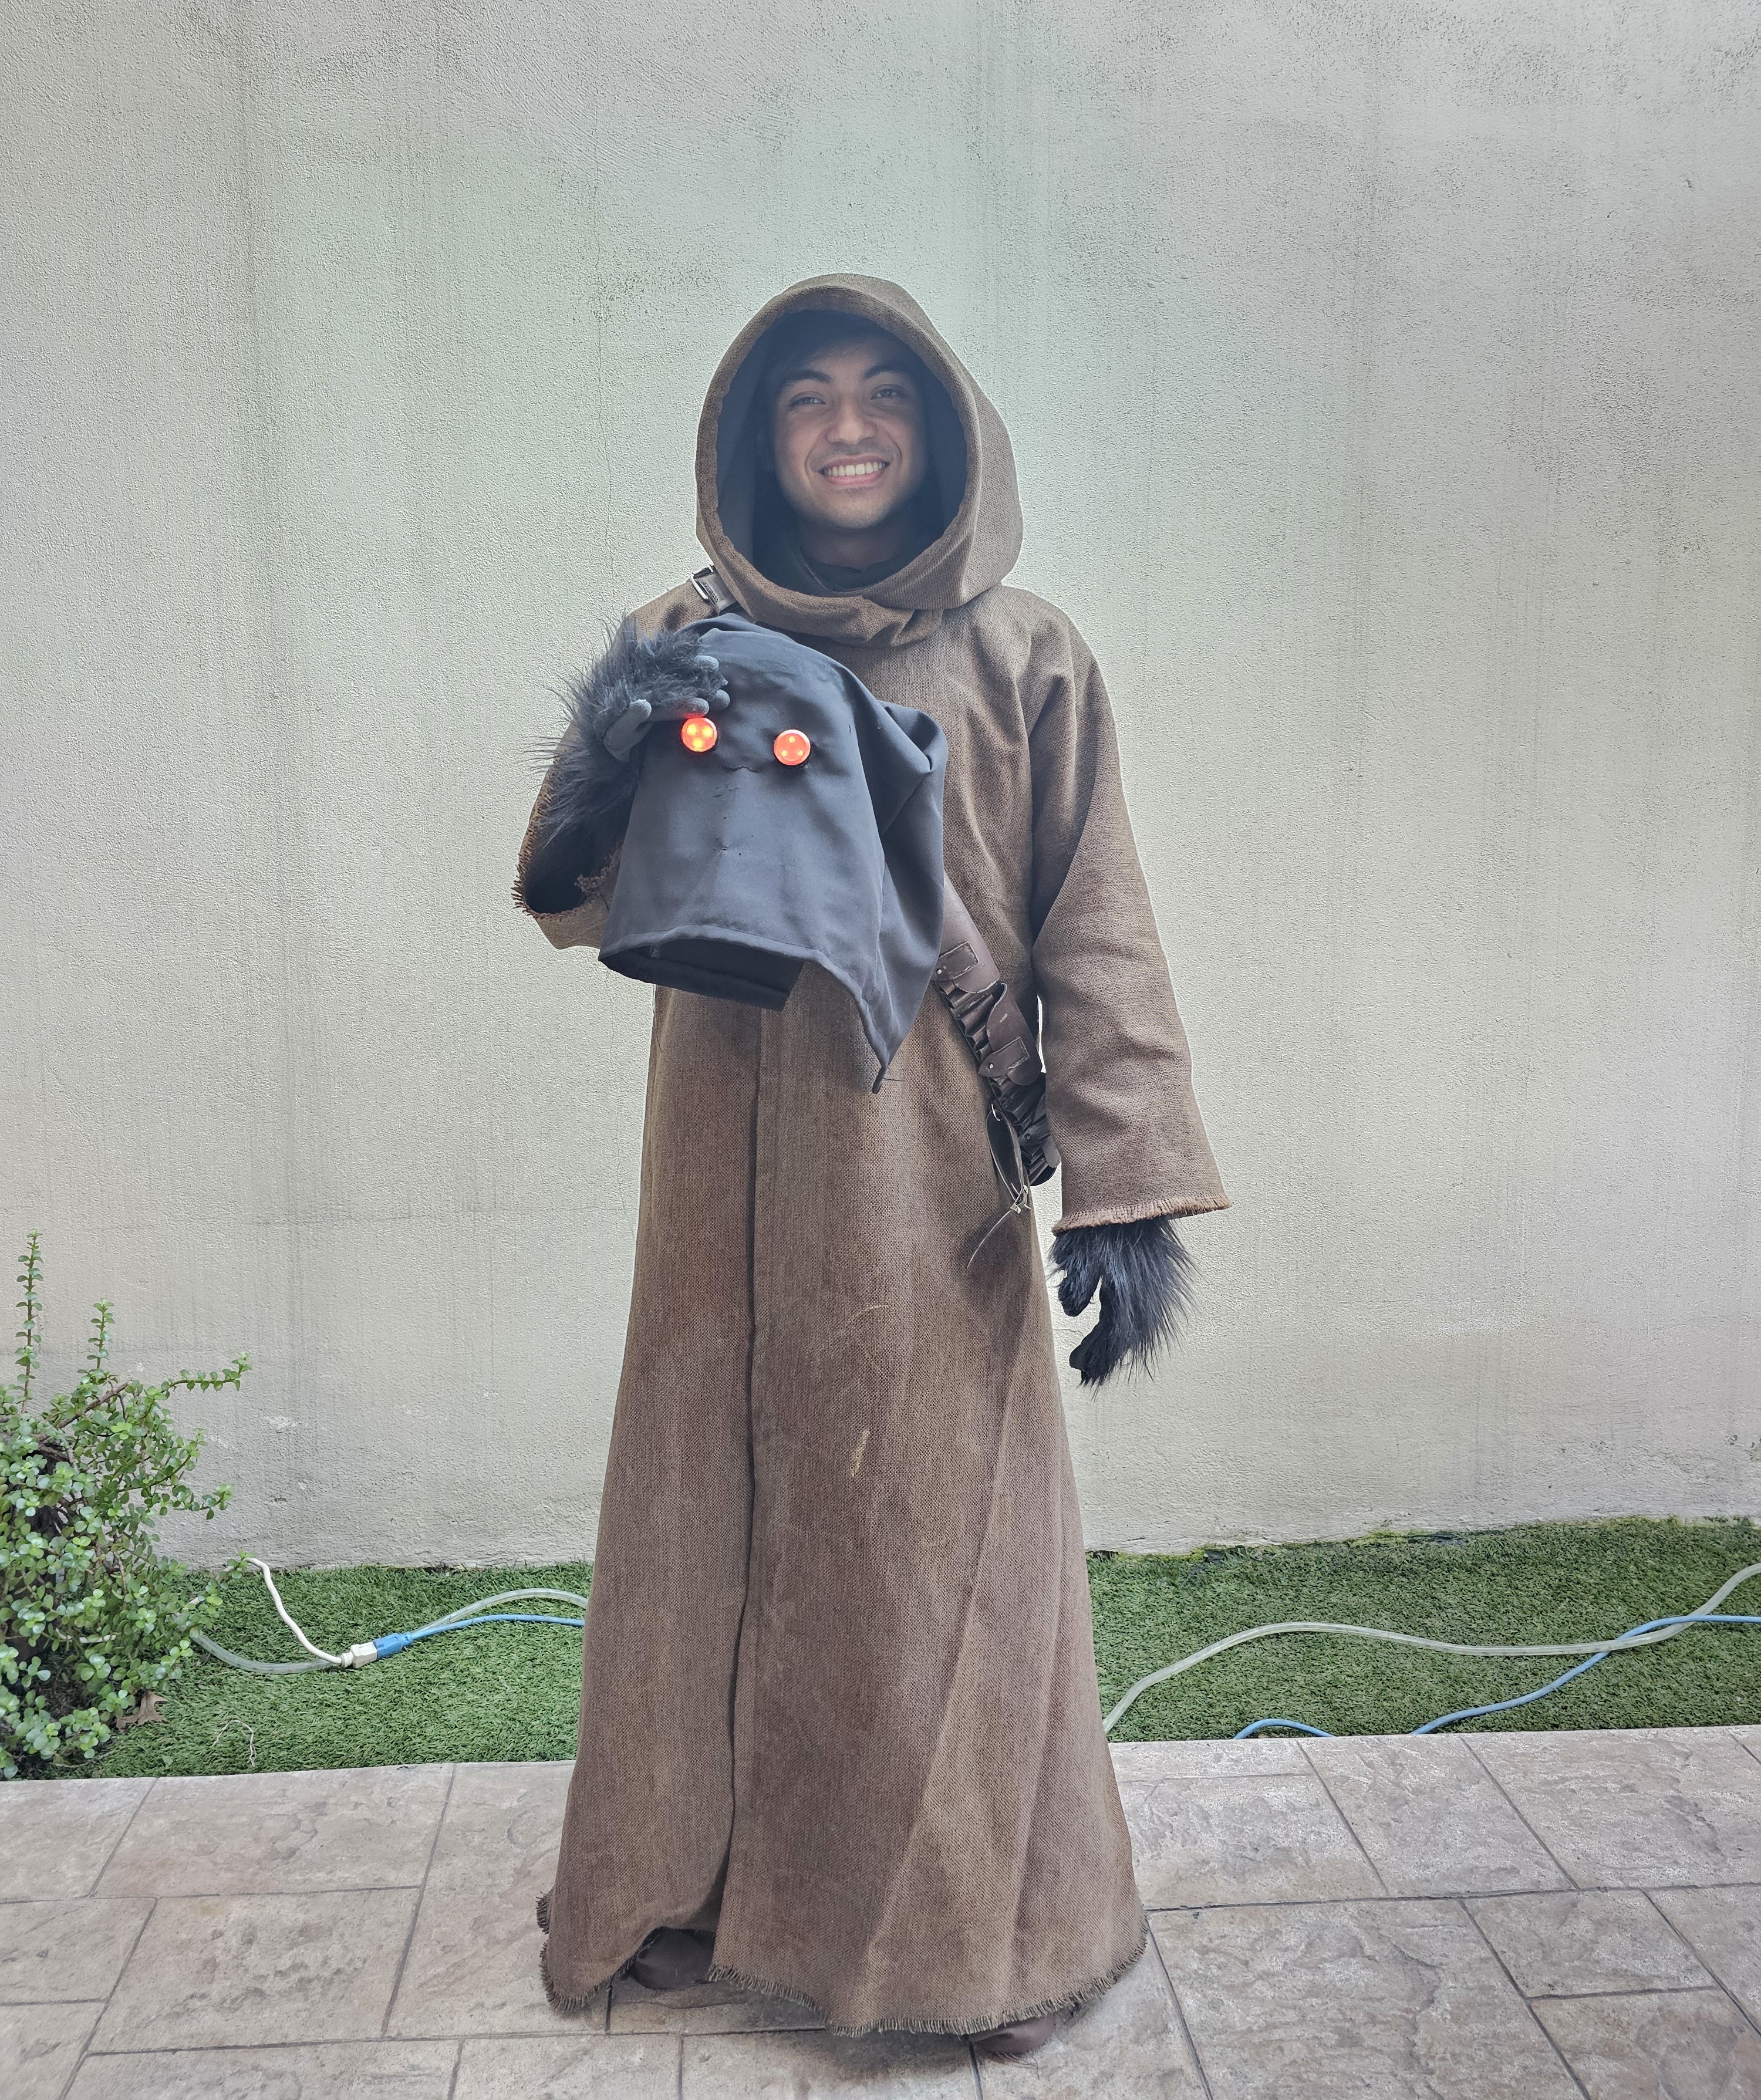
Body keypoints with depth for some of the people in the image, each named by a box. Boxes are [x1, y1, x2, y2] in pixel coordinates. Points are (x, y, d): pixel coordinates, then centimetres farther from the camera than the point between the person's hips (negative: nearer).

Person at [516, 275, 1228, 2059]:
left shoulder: (1022, 656, 2)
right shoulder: (685, 642, 8)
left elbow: (1095, 935, -1)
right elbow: (584, 907, 4)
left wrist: (1128, 1192, -9)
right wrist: (602, 761, -18)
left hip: (936, 1174, -1)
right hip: (733, 1174, 2)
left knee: (947, 1532, 4)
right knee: (716, 1506, 9)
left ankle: (974, 1927, 25)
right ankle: (696, 1887, 30)